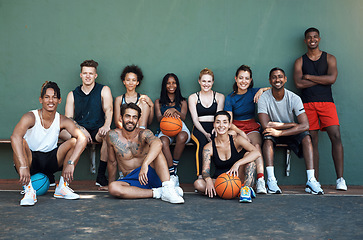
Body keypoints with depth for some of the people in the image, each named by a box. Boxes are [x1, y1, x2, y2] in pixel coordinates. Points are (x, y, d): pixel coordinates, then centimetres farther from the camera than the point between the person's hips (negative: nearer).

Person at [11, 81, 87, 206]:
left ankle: (62, 187, -10)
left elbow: (82, 139, -22)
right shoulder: (30, 117, -17)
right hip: (30, 161, -3)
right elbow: (15, 137, -36)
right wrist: (23, 166, -48)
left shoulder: (62, 121, -8)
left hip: (51, 161, 3)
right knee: (21, 143, -33)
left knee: (74, 142, -17)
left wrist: (70, 163, -36)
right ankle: (28, 190, -27)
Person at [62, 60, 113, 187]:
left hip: (97, 131, -1)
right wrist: (81, 129, -14)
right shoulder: (72, 94, 15)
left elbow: (108, 110, -5)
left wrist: (106, 125, -27)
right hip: (79, 130, 2)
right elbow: (68, 118, 6)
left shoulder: (104, 90, 10)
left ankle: (101, 176, -25)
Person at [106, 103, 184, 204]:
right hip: (132, 180, 1)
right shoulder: (113, 136, -4)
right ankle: (157, 193, -29)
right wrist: (111, 182, 18)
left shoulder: (144, 134, -10)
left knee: (156, 151, -27)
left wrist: (145, 164, -49)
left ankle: (169, 189, -39)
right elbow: (112, 162, 10)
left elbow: (157, 143, -34)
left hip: (152, 176, -1)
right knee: (113, 188, -32)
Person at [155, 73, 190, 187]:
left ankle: (174, 167, -26)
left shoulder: (182, 102, 21)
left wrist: (174, 110, -20)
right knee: (163, 141, -37)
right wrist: (168, 114, -18)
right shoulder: (159, 102, 22)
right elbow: (159, 118, 6)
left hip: (180, 128, 0)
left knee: (181, 137, -39)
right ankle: (173, 174, -40)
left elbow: (183, 117, 3)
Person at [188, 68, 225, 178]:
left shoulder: (220, 97, 15)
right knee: (202, 141, -35)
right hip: (199, 129, -1)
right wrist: (205, 133, -16)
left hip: (214, 128, 1)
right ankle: (200, 176, -40)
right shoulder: (193, 98, 12)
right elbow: (195, 119, 1)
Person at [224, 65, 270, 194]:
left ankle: (260, 181, -40)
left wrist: (262, 90, -9)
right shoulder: (230, 98, 1)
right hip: (236, 128, -1)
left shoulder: (253, 92, 5)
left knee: (256, 145, -33)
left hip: (252, 127, 1)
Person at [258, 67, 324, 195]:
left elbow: (305, 125, -25)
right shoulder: (264, 98, -16)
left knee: (306, 137, -26)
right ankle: (271, 180, -36)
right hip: (274, 132, -1)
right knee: (267, 137, -33)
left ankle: (311, 180, -29)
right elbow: (265, 125, -26)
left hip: (290, 132, 1)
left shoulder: (294, 98, -15)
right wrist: (292, 124, -21)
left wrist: (279, 132, -33)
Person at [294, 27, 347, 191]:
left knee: (336, 137, -14)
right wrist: (321, 79, -2)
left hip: (326, 102, 0)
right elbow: (298, 83, -3)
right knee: (312, 141, -3)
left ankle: (340, 179, -12)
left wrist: (309, 76, -3)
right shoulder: (300, 61, 13)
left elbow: (332, 79, -5)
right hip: (307, 104, 0)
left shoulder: (329, 58, 13)